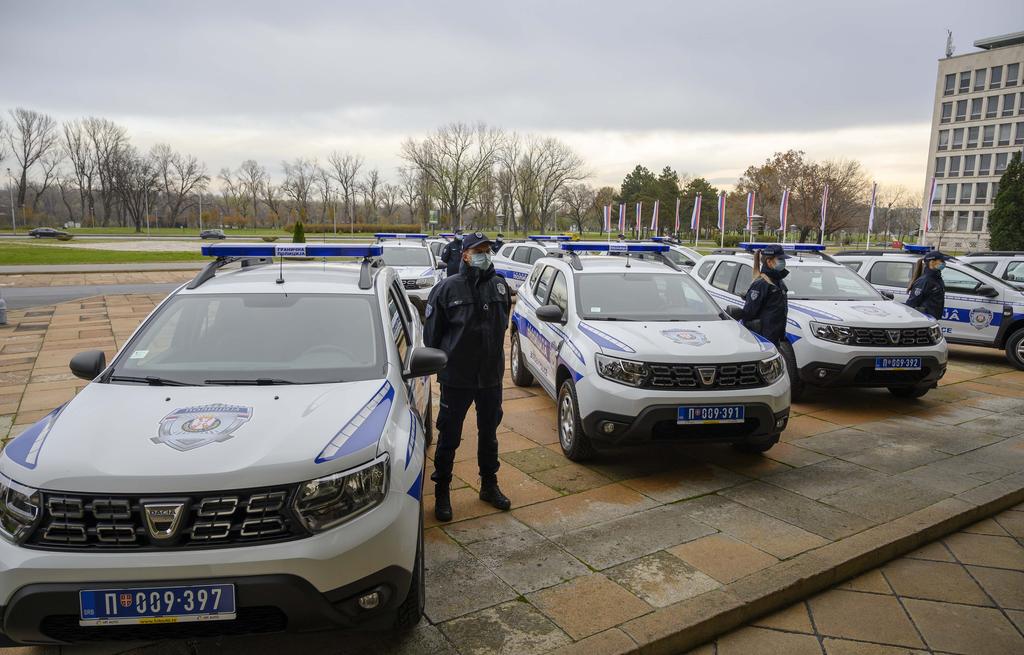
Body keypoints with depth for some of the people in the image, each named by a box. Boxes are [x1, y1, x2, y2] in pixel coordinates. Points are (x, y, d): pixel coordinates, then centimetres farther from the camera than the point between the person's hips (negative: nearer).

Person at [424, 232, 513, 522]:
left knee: (489, 433, 18)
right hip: (456, 377, -4)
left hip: (491, 375, 4)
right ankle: (442, 492, 22)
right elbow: (432, 331, -4)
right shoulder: (448, 287, -9)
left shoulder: (500, 285, 2)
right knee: (449, 437, 6)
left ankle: (489, 486, 36)